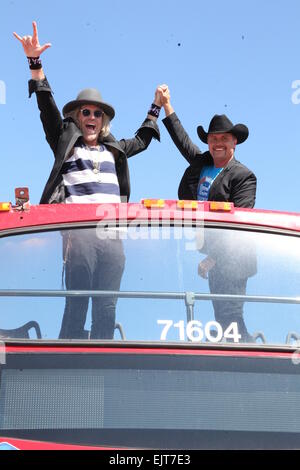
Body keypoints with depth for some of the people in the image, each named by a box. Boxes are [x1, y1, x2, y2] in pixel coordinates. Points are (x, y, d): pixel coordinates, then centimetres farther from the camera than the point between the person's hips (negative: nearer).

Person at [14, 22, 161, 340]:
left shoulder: (114, 149, 27)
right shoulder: (65, 142, 15)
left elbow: (142, 139, 44)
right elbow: (48, 109, 5)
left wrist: (156, 107, 45)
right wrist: (35, 62, -4)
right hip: (79, 231, -4)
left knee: (106, 306, 0)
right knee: (77, 301, -11)